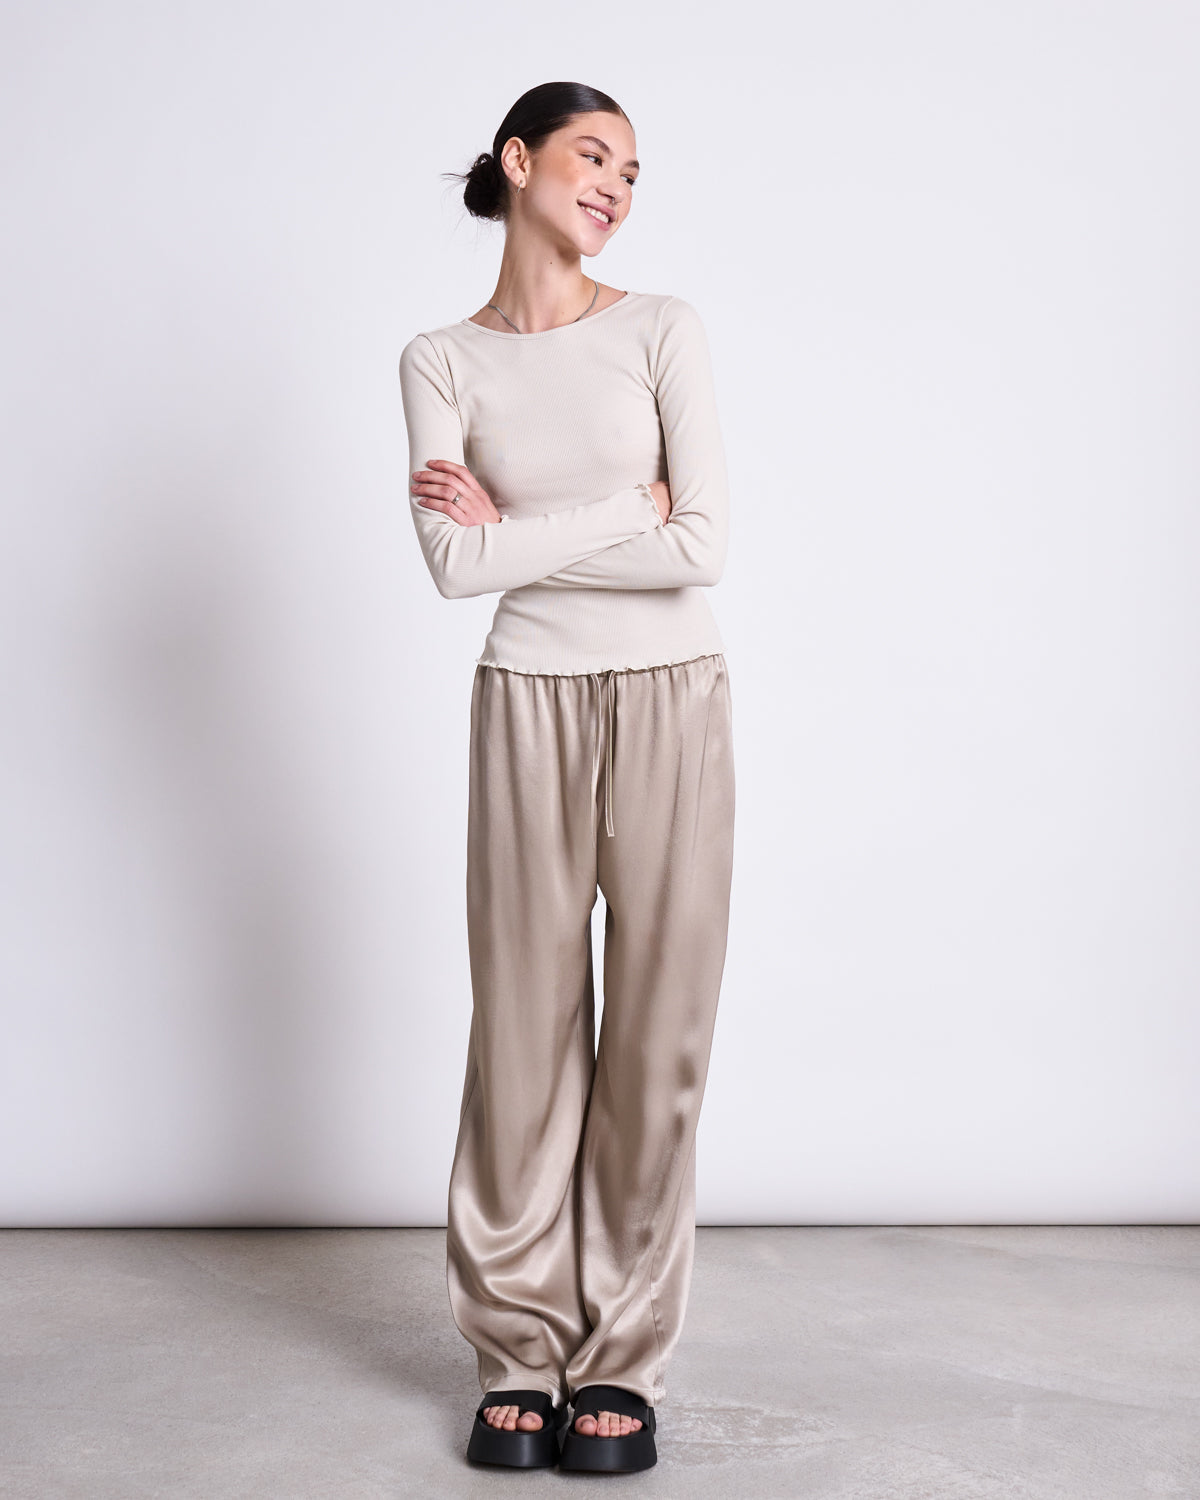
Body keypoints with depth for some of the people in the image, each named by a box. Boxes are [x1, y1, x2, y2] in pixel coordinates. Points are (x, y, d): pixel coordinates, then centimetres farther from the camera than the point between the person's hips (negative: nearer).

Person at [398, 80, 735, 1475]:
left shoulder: (662, 329, 2)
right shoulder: (440, 360, 5)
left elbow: (704, 547, -9)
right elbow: (455, 564, -9)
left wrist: (518, 532, -6)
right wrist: (626, 508, -7)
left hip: (671, 698, 0)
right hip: (529, 704, 1)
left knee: (656, 1026, 2)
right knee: (527, 1021, 4)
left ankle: (621, 1358, 15)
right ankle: (520, 1349, 19)